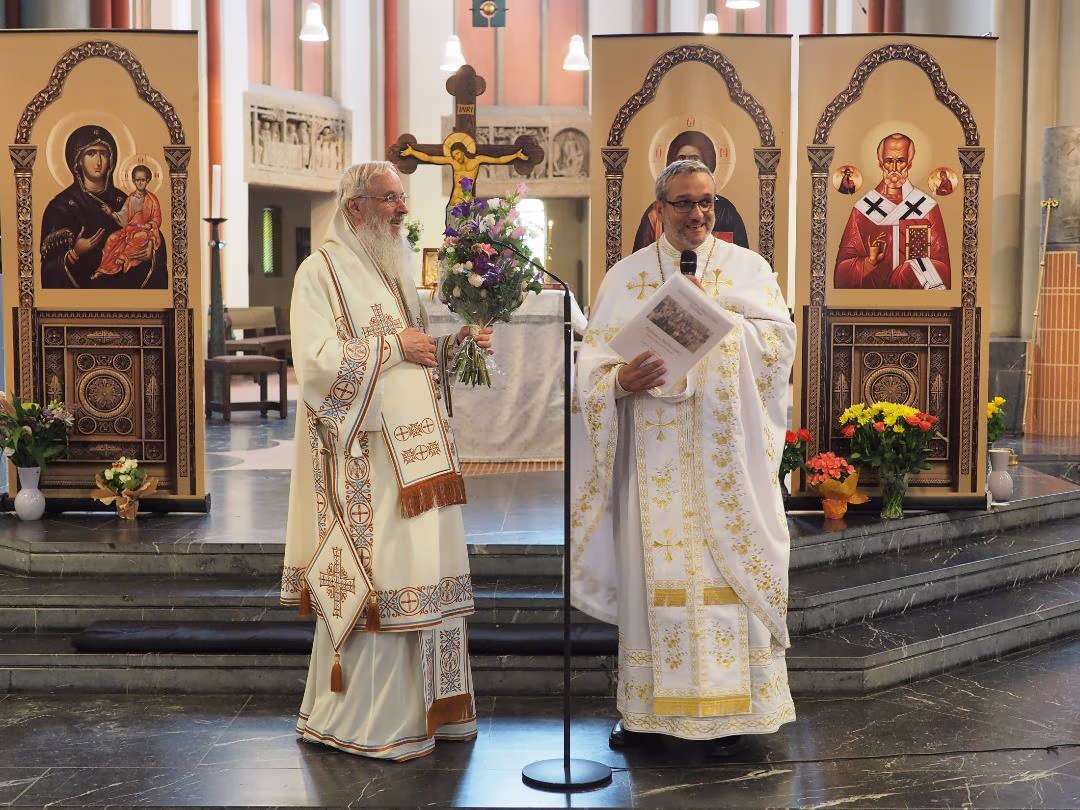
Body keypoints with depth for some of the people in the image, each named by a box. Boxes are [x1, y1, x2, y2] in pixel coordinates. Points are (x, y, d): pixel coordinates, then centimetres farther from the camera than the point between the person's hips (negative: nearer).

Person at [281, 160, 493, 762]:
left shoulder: (397, 273, 18)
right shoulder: (322, 272, -6)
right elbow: (316, 362, -17)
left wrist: (457, 343, 3)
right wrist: (392, 345, -14)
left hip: (416, 452, 8)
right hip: (364, 457, -8)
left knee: (426, 575, 8)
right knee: (372, 581, -6)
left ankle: (423, 709, 17)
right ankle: (365, 720, 5)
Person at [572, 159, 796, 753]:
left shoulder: (747, 268, 9)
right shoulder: (627, 275, 9)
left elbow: (780, 342, -1)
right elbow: (593, 359, 2)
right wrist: (620, 380, -19)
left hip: (727, 452, 0)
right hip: (655, 453, 0)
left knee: (727, 565, -1)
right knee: (655, 568, 1)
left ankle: (727, 705, 7)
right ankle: (649, 707, 10)